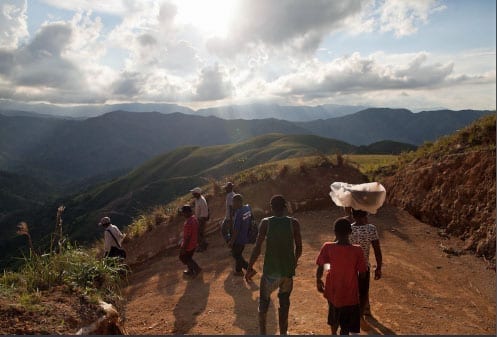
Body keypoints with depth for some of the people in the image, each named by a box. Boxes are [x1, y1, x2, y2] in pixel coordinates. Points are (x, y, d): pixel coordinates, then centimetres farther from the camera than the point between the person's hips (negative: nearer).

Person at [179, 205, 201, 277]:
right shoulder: (194, 218, -5)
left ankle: (196, 268, 21)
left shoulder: (188, 223, -34)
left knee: (183, 258, 15)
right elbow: (196, 231, 9)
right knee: (189, 257, 25)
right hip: (194, 243, 8)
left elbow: (187, 237, -28)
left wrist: (183, 248, -18)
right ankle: (190, 270, 39)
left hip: (188, 245, -8)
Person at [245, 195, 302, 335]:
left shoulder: (266, 223, -9)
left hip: (271, 271, -1)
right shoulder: (294, 223, -4)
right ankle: (283, 332, 25)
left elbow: (257, 247, -11)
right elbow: (299, 247, 1)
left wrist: (250, 268, -2)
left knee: (264, 299, 19)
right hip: (288, 270, 2)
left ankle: (262, 330, 20)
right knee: (284, 301, 18)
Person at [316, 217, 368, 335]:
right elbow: (362, 274, -11)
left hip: (333, 291, 3)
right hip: (350, 295, -3)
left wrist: (318, 281, 12)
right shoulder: (357, 251, -19)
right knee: (346, 328, 14)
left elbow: (320, 268, -6)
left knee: (334, 317, 31)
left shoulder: (327, 247, -15)